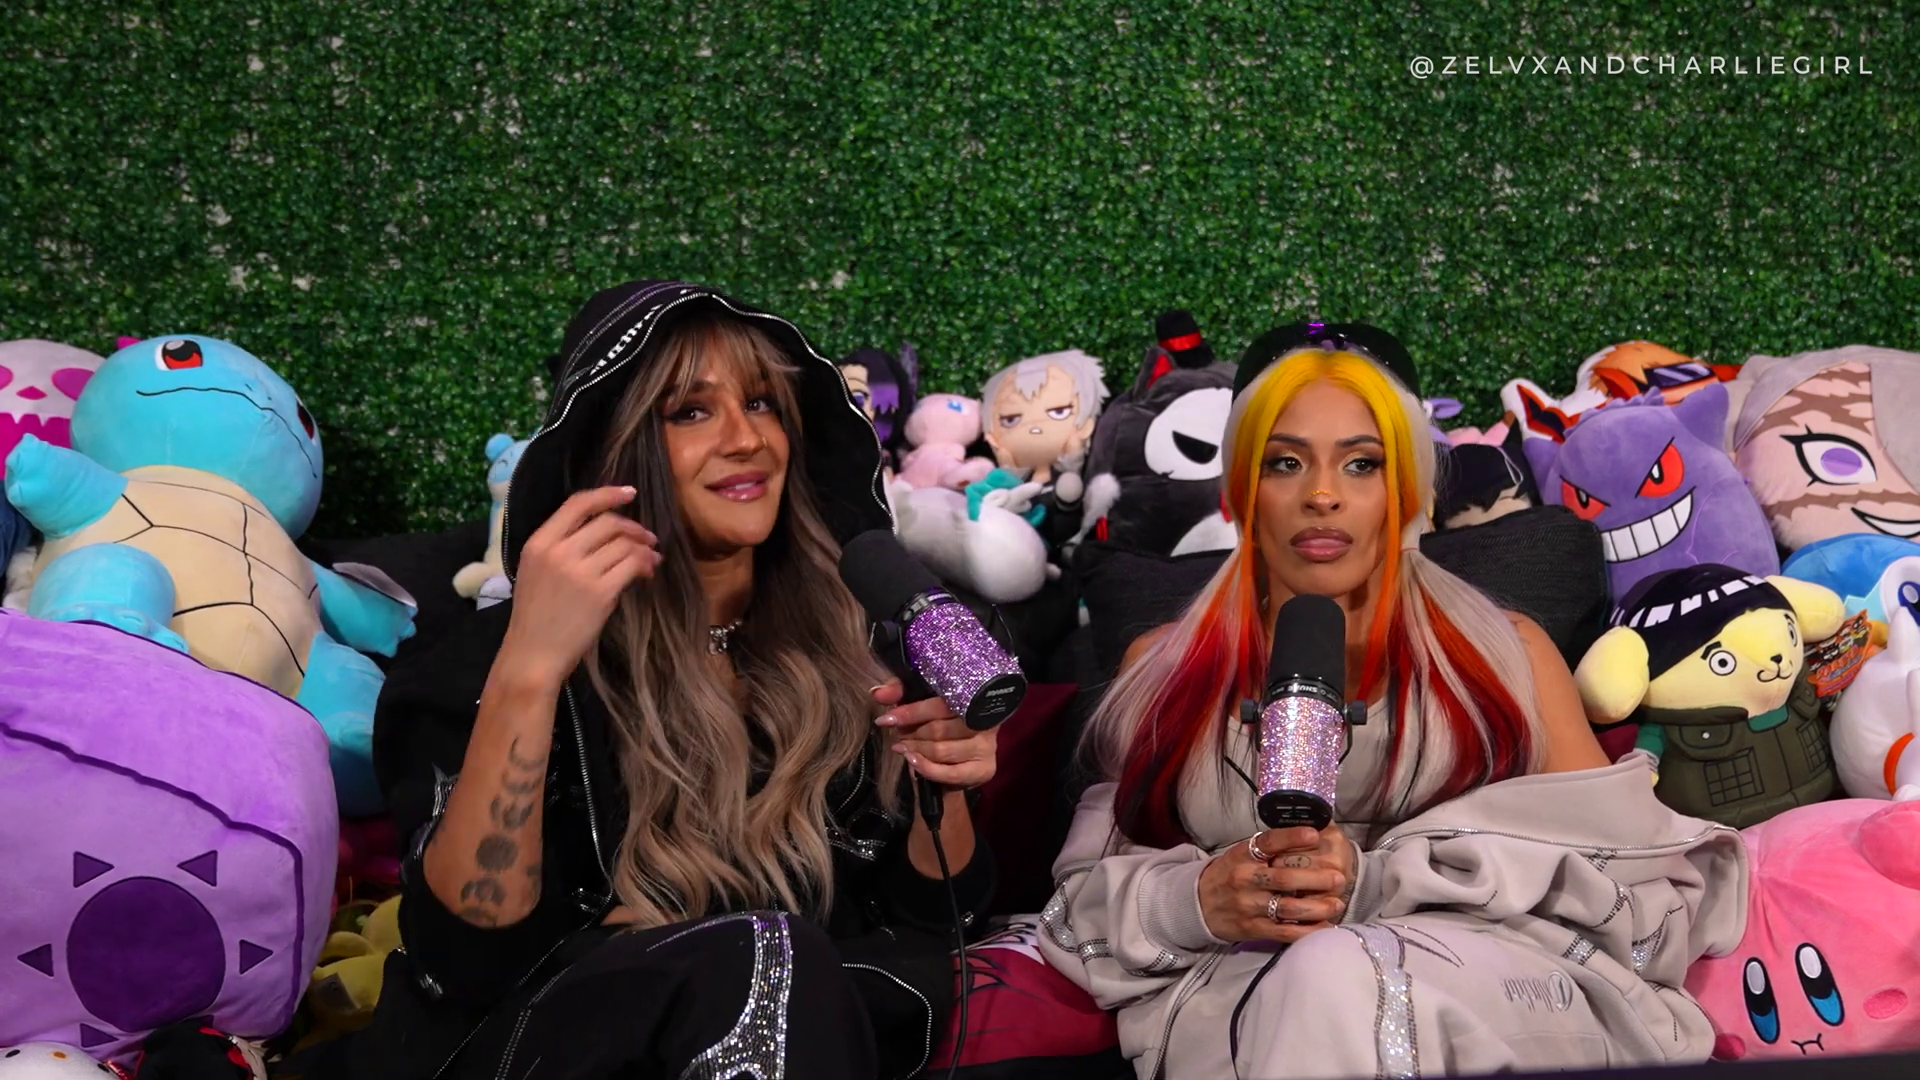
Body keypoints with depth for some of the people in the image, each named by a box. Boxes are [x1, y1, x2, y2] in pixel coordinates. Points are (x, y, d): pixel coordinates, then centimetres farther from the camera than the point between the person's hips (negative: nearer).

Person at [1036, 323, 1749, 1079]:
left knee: (1340, 974, -36)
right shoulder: (1164, 666, 20)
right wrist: (1196, 901, -10)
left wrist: (1381, 882, -10)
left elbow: (1620, 866, 5)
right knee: (1315, 980, -37)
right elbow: (1085, 897, 15)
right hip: (1242, 997, 1)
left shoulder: (1503, 648, 17)